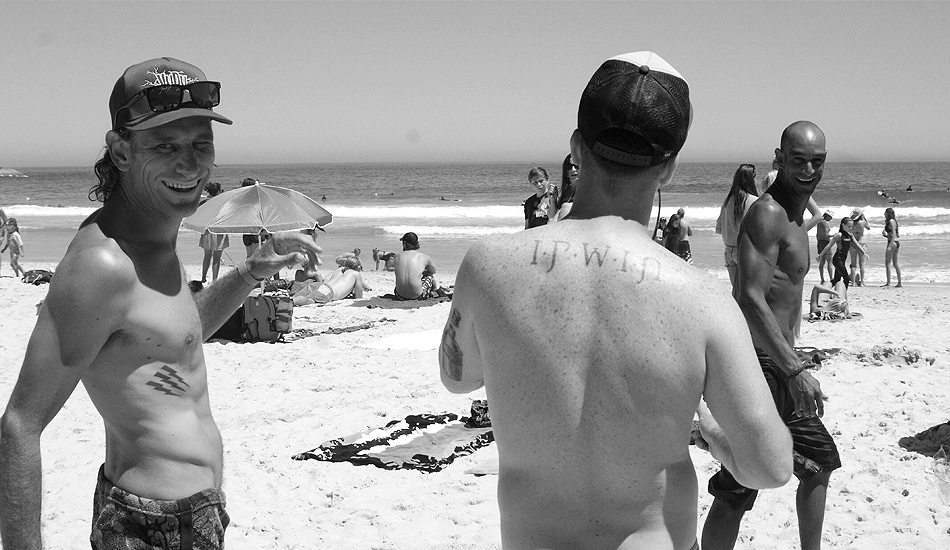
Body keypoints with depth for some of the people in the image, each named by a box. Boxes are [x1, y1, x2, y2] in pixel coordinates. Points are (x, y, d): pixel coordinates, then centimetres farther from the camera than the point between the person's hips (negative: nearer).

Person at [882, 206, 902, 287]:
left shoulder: (891, 221, -11)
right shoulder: (894, 221, 17)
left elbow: (893, 234, -20)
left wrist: (890, 246, -25)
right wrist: (886, 235, 11)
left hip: (892, 242, -10)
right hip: (897, 242, 10)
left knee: (887, 263, -7)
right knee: (895, 263, 13)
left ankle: (888, 282, -10)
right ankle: (899, 282, 13)